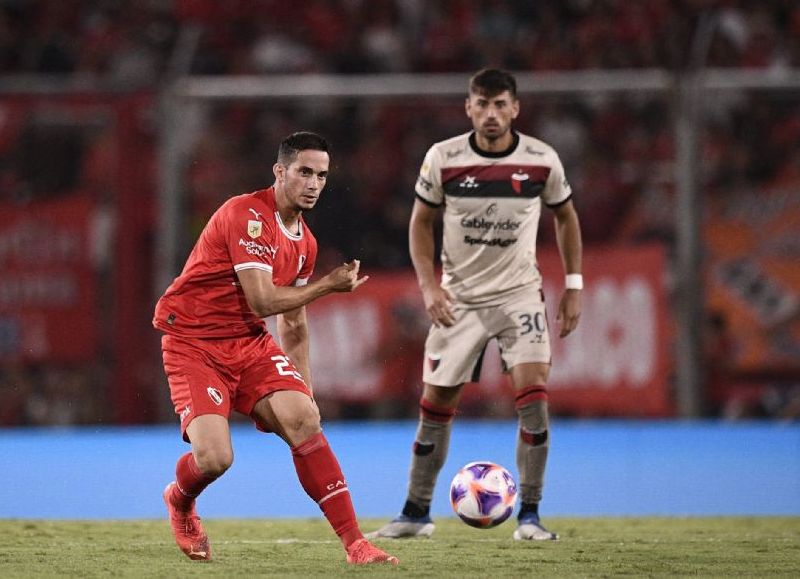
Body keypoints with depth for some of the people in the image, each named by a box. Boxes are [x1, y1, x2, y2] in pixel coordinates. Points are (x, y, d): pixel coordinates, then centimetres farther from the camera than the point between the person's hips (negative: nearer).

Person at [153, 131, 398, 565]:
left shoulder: (305, 242, 11)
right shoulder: (247, 215, -18)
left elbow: (293, 322, 22)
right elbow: (263, 301, -23)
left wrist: (304, 389, 20)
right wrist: (330, 285, -11)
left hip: (249, 343, 7)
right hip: (193, 345, -7)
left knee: (303, 417, -18)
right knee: (214, 457, -21)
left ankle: (355, 544, -18)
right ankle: (179, 504, 18)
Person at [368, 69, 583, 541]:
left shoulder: (542, 160, -7)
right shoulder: (443, 158, -8)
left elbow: (566, 217, 9)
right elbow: (421, 222, 4)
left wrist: (574, 287, 5)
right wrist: (429, 285, -8)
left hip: (520, 293, -1)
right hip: (459, 298, 1)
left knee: (534, 394, -18)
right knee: (436, 405, 2)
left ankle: (530, 516, -9)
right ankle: (417, 514, 17)